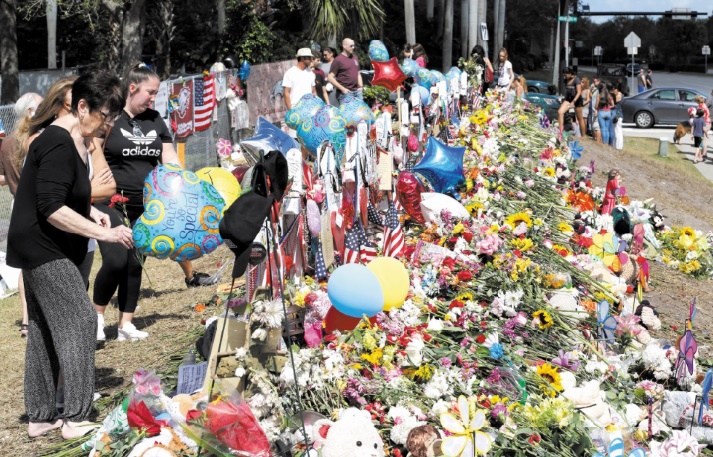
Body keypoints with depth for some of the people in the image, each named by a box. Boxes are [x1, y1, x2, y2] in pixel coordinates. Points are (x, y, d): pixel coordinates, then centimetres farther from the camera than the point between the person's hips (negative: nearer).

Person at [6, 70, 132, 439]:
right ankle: (75, 419, -5)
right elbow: (52, 210, -27)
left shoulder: (76, 140, 10)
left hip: (47, 251, 10)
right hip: (42, 250, -10)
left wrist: (91, 211, 8)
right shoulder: (58, 144, -21)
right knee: (79, 321, -9)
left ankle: (40, 418, 18)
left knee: (44, 330, 12)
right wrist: (105, 233, -26)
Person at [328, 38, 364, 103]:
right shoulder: (338, 60, -7)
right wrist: (342, 89, -13)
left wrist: (360, 86, 11)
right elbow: (330, 78, -10)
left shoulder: (355, 58, 14)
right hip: (345, 93, -6)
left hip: (357, 91, 7)